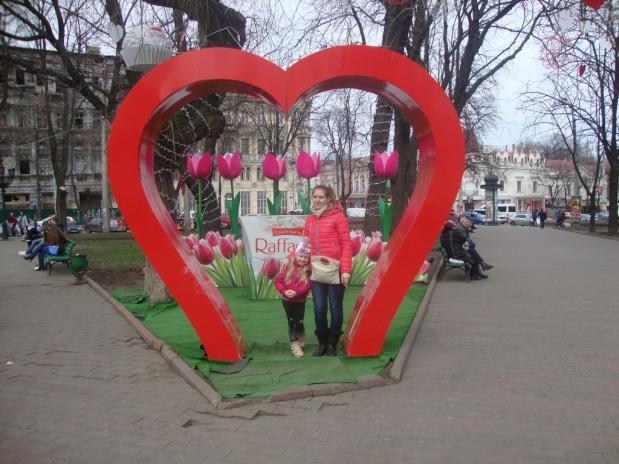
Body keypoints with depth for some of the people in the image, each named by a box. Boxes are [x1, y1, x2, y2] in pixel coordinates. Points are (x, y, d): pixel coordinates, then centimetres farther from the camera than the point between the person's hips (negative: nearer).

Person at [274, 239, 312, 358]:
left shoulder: (309, 269, -10)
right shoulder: (287, 264, -8)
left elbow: (307, 285, -19)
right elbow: (278, 281, -7)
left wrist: (296, 292, -34)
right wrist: (284, 291, -24)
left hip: (300, 300, -1)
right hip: (287, 300, 1)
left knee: (299, 322, 1)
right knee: (291, 321, 7)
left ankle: (301, 339, 31)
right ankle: (294, 344, 17)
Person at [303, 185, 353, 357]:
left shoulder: (337, 216, -3)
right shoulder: (310, 219, 12)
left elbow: (346, 244, -6)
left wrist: (346, 269, -11)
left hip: (334, 269, -4)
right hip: (316, 270, 4)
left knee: (335, 308, 6)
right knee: (319, 309, 6)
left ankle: (332, 344, 20)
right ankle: (322, 343, 21)